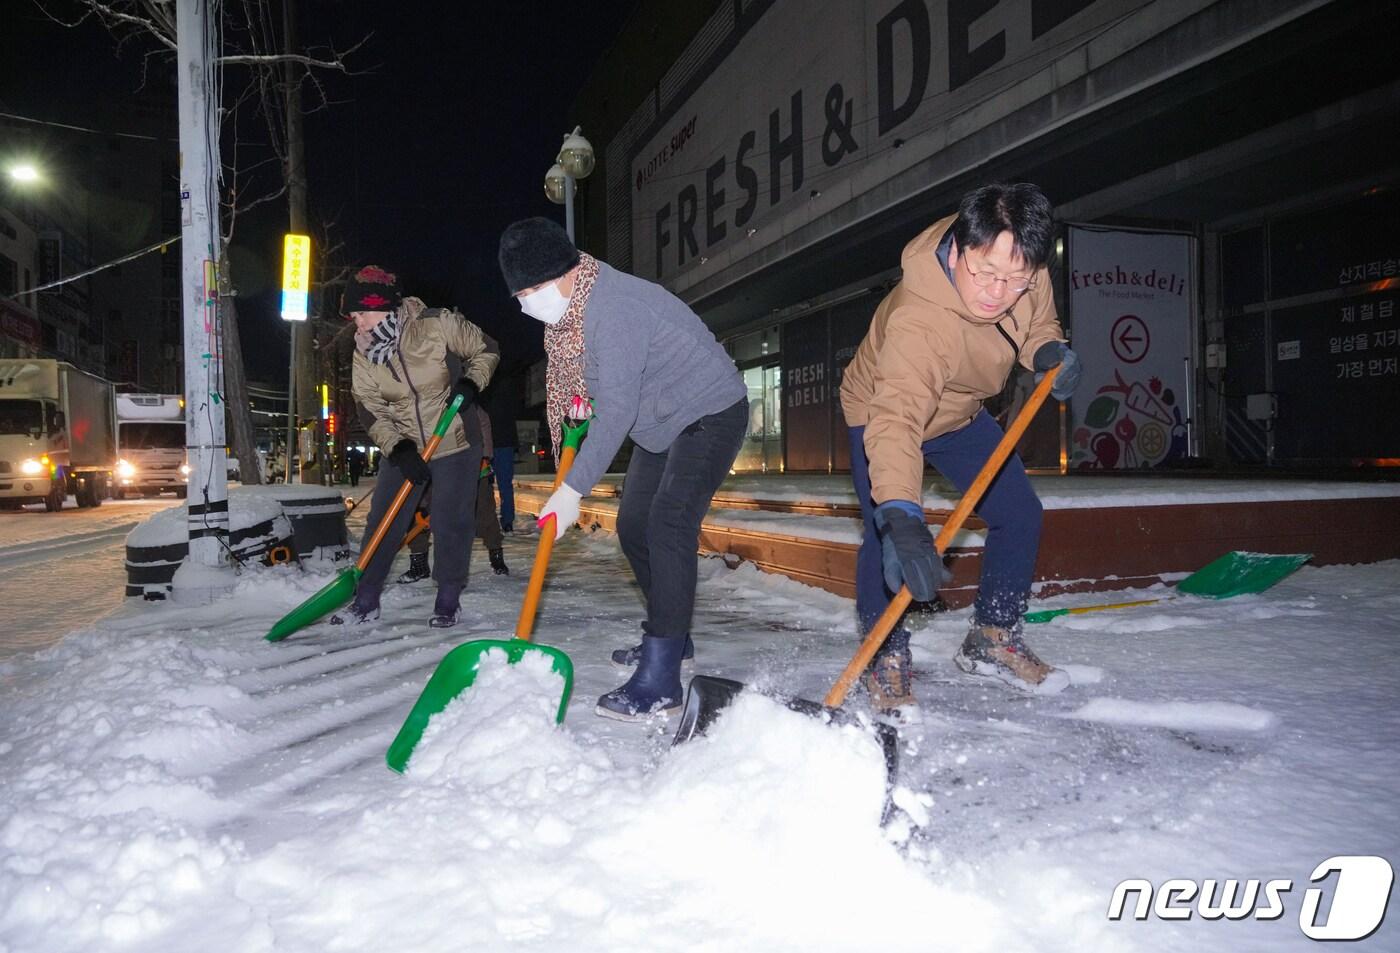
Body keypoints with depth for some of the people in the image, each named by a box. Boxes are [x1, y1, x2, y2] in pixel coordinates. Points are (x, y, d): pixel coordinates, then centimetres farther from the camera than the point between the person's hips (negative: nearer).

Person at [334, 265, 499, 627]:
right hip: (403, 449, 4)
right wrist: (398, 449, -18)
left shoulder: (437, 324, -17)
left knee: (451, 524, -2)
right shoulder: (363, 353, -4)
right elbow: (372, 411, -5)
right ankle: (365, 601, 14)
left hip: (455, 443, -4)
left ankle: (449, 600, 14)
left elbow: (486, 350, -4)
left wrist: (470, 383, -21)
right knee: (381, 522, 2)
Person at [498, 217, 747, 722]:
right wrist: (579, 397, 2)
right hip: (662, 423, 10)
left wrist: (571, 491, -31)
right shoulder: (570, 304, 1)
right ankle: (669, 635, 27)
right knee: (633, 527, 10)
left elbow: (617, 411, -33)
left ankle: (659, 681, -24)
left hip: (710, 411, -10)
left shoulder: (612, 310, -31)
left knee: (668, 524, -23)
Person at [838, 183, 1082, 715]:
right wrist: (900, 517, -68)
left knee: (1020, 514, 4)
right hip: (882, 410, -6)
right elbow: (896, 418, -55)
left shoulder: (1024, 270, -22)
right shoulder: (917, 321, -44)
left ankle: (992, 640, 21)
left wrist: (1049, 351, -22)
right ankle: (885, 662, -2)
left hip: (959, 412, 7)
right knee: (887, 537, -23)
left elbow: (1038, 322, 2)